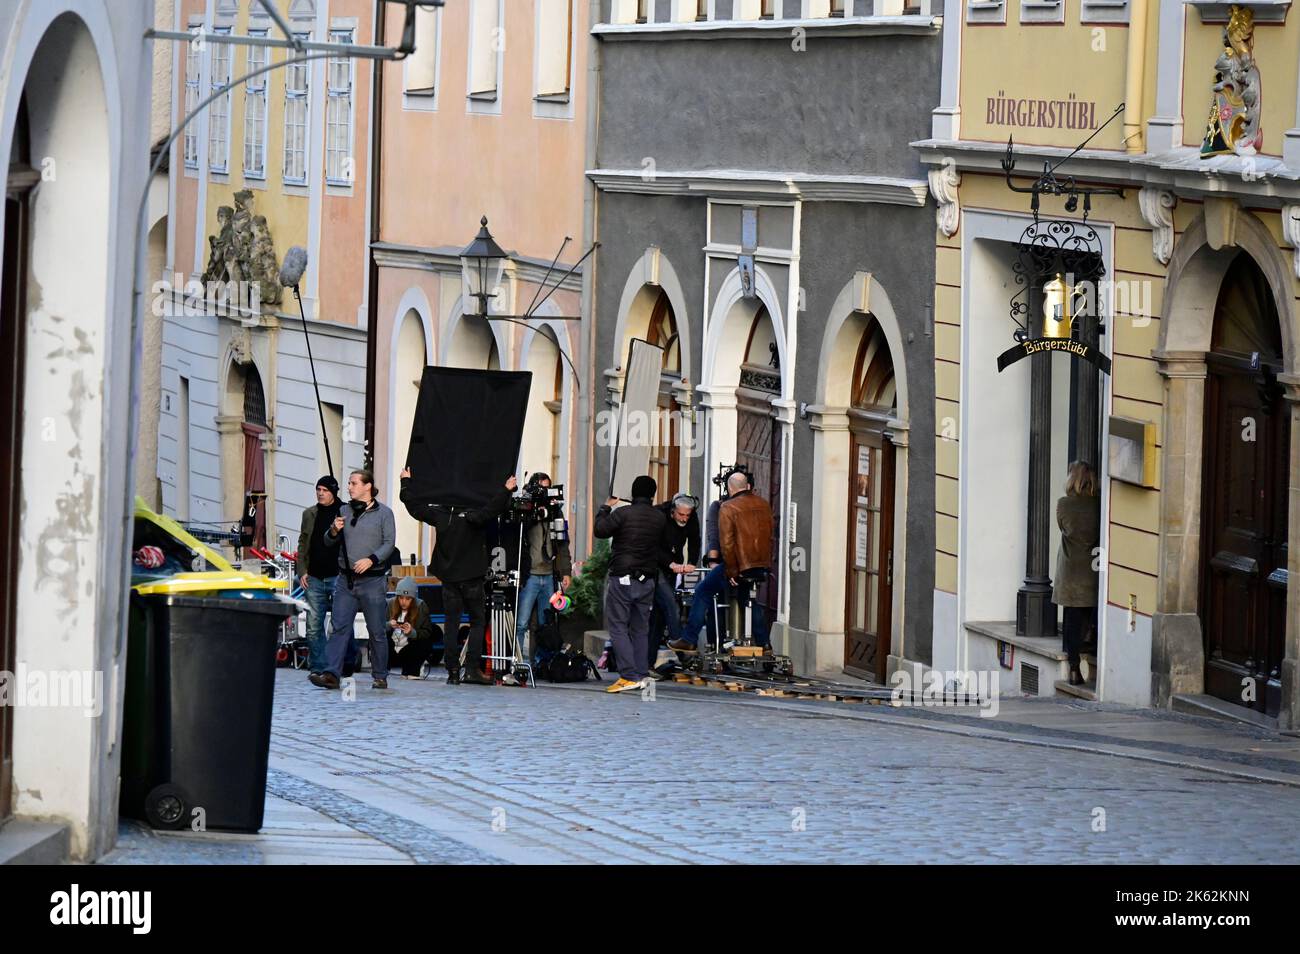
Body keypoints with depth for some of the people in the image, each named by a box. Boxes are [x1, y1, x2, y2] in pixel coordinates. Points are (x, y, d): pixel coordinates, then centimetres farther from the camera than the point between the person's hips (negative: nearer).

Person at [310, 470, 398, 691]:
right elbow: (328, 543, 18)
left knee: (376, 630, 1)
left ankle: (380, 676, 11)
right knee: (339, 627, -7)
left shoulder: (383, 513, 2)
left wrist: (371, 560, -19)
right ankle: (331, 673, -15)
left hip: (372, 580, -4)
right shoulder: (344, 512, 13)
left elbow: (389, 543, -5)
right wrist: (333, 531, -4)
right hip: (346, 579, 4)